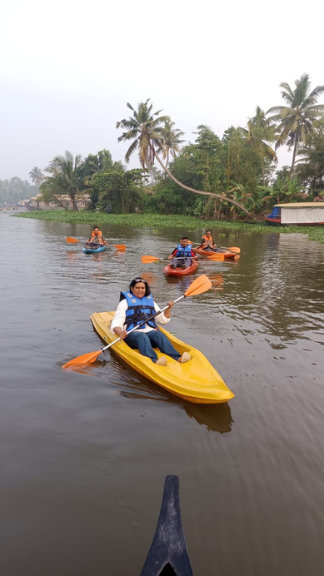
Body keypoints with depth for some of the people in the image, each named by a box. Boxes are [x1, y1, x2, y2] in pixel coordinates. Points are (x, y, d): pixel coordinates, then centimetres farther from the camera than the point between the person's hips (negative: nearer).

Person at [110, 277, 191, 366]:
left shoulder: (150, 301, 25)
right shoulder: (125, 302, 13)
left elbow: (164, 319, 27)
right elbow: (116, 323, 0)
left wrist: (169, 308, 9)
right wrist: (120, 332, -23)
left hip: (151, 332, 3)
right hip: (132, 334, -3)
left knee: (159, 335, -30)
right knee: (142, 337, -36)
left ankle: (177, 358, -52)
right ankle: (154, 360, -61)